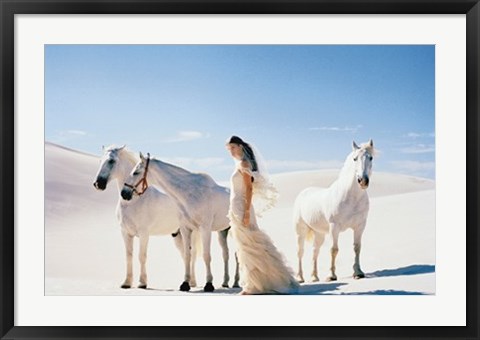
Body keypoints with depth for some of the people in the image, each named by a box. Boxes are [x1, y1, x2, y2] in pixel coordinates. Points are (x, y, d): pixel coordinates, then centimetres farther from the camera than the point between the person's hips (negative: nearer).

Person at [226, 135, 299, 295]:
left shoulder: (244, 163, -9)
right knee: (244, 248, 10)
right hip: (236, 209, 9)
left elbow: (249, 188, -16)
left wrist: (246, 212, -22)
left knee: (249, 247, -4)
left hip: (242, 209, -9)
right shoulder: (239, 164, 17)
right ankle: (253, 284, 15)